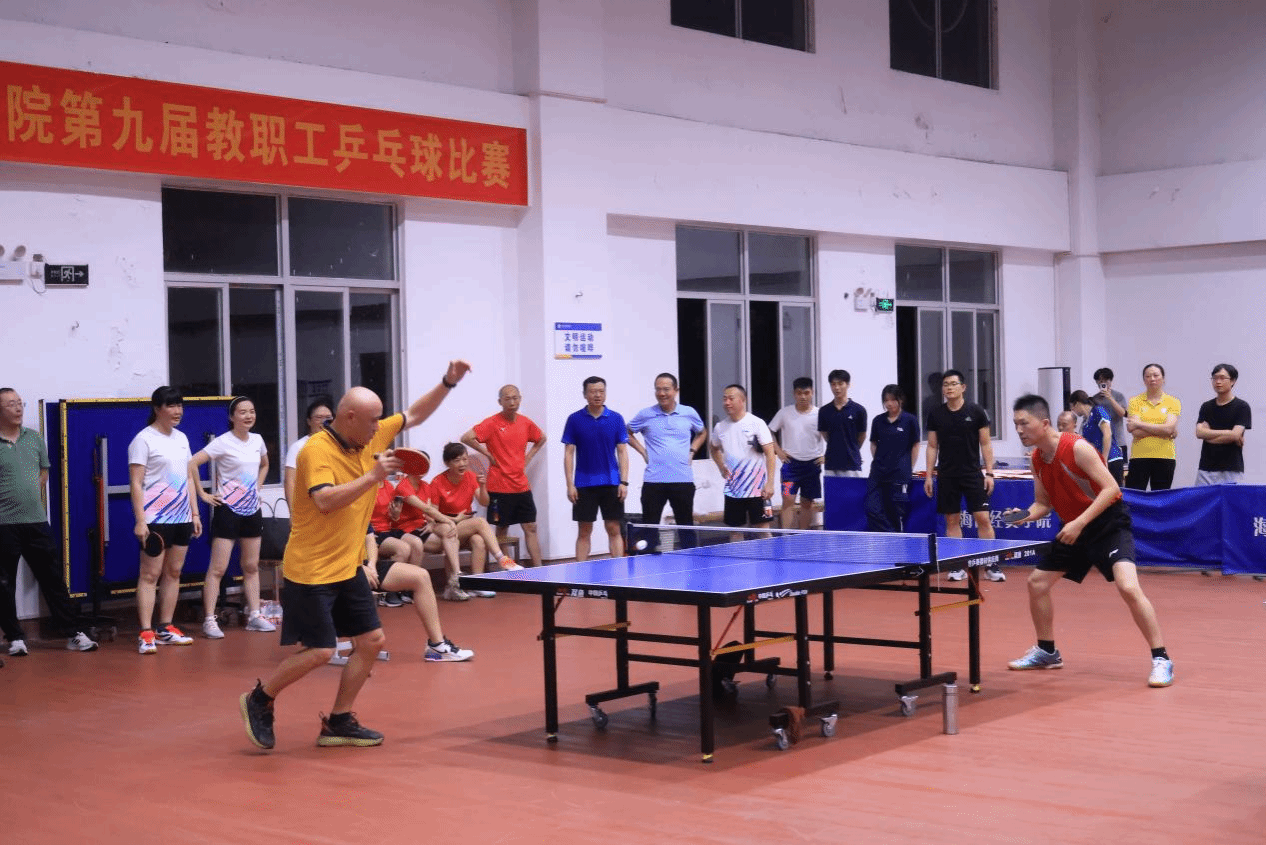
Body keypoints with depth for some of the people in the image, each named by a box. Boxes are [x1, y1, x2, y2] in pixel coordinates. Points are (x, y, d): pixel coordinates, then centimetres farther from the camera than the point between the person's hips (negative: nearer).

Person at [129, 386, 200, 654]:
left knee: (174, 572, 9)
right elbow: (136, 483, -11)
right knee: (150, 574, -6)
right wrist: (140, 520, -18)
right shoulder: (144, 440, -7)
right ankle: (145, 634, -7)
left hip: (182, 518, 7)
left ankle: (165, 628, 17)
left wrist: (195, 513, 14)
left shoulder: (181, 438, 14)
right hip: (155, 519, -7)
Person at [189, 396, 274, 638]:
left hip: (252, 510, 6)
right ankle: (210, 620, -5)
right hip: (228, 509, -6)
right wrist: (203, 495, -18)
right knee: (218, 568, -7)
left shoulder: (257, 440, 6)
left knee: (251, 567, 12)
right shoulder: (223, 443, -13)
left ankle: (254, 616, 18)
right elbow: (192, 464, -21)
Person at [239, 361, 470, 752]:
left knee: (372, 640, 6)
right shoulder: (316, 450, -19)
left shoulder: (371, 438, 4)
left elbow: (414, 415, 15)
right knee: (320, 651, -8)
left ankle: (338, 722, 17)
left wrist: (447, 383, 5)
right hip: (310, 570, -8)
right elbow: (326, 501, -32)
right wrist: (373, 476, -31)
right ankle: (258, 699, 15)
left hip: (348, 567, 8)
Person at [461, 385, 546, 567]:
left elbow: (541, 439, 26)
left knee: (531, 528, 4)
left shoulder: (525, 423, 7)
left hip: (521, 485, 5)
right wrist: (488, 454, -12)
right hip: (499, 487, -5)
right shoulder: (492, 423, -9)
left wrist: (528, 458, 12)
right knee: (502, 529, 3)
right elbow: (466, 438, -17)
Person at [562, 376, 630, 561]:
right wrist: (570, 484, -6)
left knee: (614, 530, 1)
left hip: (611, 483, 0)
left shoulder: (616, 419, 2)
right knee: (584, 532, 4)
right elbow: (569, 453, 1)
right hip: (584, 484, 0)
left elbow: (622, 452, 3)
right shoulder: (574, 420, 0)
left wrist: (624, 482, -6)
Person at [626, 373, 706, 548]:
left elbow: (702, 433, 22)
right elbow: (628, 433, 16)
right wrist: (642, 451, 4)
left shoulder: (689, 413, 4)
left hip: (683, 480, 1)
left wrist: (692, 450, 7)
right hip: (653, 481, -1)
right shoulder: (645, 415, 1)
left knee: (686, 526, 8)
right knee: (649, 527, 0)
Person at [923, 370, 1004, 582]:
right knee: (952, 521, 3)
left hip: (972, 474, -2)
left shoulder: (976, 412, -1)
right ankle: (958, 567, 10)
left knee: (983, 518, -7)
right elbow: (932, 446, 10)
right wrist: (929, 475, 4)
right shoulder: (935, 415, 4)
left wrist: (989, 472, -4)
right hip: (946, 476, 2)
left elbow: (985, 444, 2)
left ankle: (992, 566, 0)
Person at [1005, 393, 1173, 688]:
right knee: (1037, 582, 9)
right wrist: (1027, 515, -12)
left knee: (1128, 587, -26)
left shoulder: (1077, 448, -23)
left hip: (1109, 523, -8)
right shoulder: (1037, 459, 0)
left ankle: (1161, 659, -15)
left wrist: (1079, 523, -30)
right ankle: (1047, 652, 28)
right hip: (1073, 528, 8)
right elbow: (1043, 503, 10)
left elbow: (1110, 489, -26)